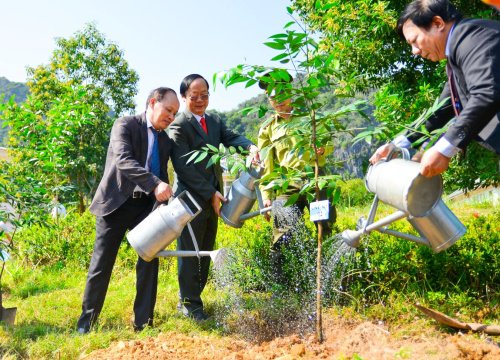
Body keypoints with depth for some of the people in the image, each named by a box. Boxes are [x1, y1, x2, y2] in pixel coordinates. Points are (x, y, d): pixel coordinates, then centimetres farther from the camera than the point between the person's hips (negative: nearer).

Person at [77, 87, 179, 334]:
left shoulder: (165, 139, 12)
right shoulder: (125, 125, -7)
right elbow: (123, 159, -23)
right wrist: (155, 184, -33)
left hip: (146, 205, 5)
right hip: (116, 202, -5)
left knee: (150, 260, 1)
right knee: (102, 263, 1)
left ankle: (143, 321, 12)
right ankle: (87, 321, 17)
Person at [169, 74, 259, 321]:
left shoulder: (215, 122, 13)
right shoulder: (179, 125, -10)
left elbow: (231, 138, -3)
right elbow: (183, 167, -17)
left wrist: (250, 146, -26)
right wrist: (210, 193, -18)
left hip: (212, 198, 8)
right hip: (190, 198, -7)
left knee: (205, 252, 14)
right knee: (190, 252, 3)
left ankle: (192, 297, 28)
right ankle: (189, 303, 16)